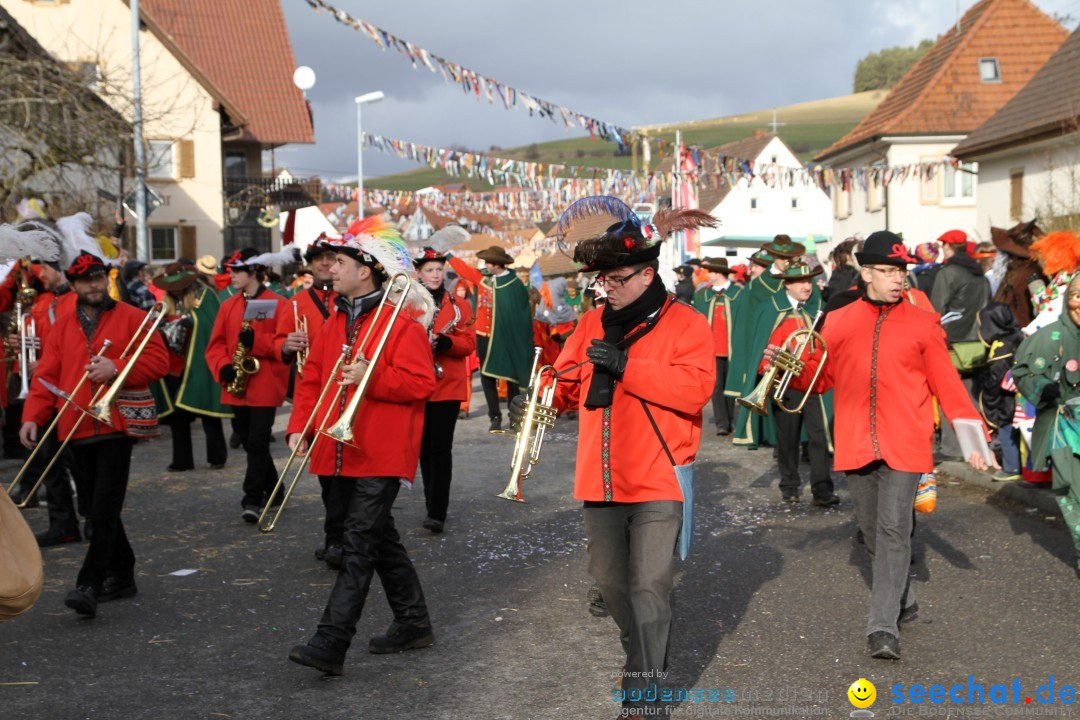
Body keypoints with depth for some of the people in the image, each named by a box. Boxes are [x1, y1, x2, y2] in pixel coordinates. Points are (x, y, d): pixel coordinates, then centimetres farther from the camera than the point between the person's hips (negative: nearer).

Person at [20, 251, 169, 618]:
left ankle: (90, 586, -12)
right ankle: (121, 574, 25)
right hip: (77, 430, 5)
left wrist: (116, 367, -18)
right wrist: (32, 416, -6)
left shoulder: (131, 318, 2)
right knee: (97, 508, 11)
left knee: (105, 508, -11)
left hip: (116, 425, -5)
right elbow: (47, 375, 8)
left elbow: (158, 361, -4)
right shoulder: (62, 326, 13)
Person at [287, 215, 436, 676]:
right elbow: (312, 376, 14)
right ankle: (413, 623, 30)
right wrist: (300, 426, 2)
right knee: (380, 538, 16)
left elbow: (420, 382, -15)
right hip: (346, 452, 8)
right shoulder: (336, 321, 15)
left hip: (383, 455, -8)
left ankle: (330, 645, -13)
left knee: (360, 544, -10)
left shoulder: (402, 319, -9)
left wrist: (370, 376, -25)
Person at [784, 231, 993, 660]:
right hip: (856, 446, 3)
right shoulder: (838, 323, 6)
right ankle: (903, 600, 35)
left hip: (904, 447, -3)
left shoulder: (923, 325, 2)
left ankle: (884, 627, -9)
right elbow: (817, 379, 10)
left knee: (894, 532, -10)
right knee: (873, 532, 14)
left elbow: (948, 386, 3)